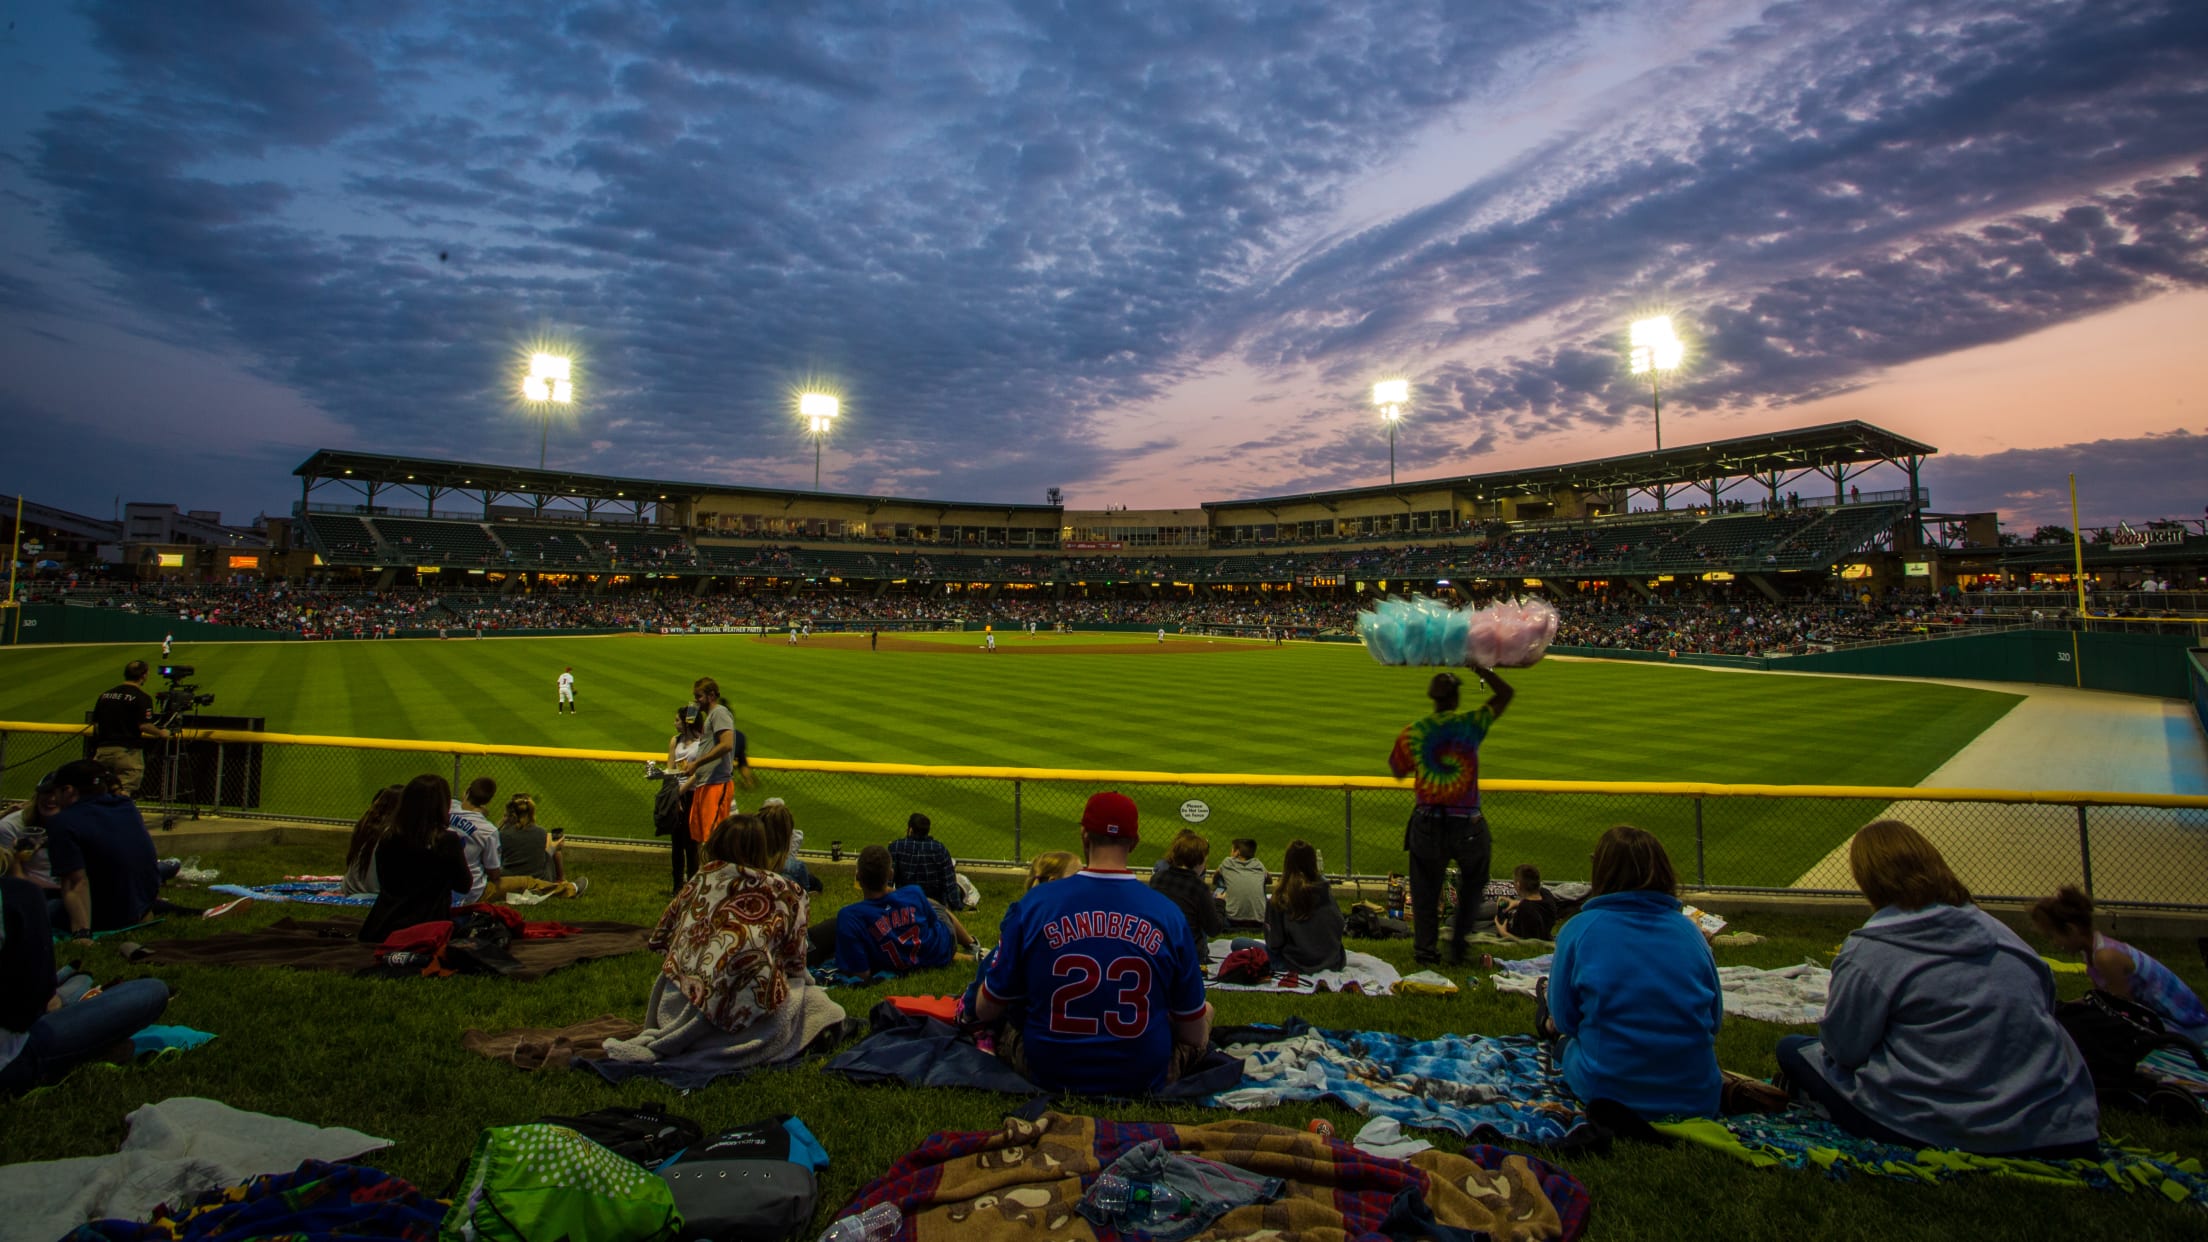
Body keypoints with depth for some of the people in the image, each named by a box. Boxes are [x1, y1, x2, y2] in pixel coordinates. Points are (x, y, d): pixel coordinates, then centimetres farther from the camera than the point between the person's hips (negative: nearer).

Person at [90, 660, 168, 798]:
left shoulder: (105, 695, 12)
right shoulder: (142, 697, -8)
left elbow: (95, 724, 15)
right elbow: (144, 725, -15)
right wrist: (161, 733, 2)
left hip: (102, 749, 6)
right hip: (127, 750, -6)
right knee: (124, 795, -6)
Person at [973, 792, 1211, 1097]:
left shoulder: (1033, 904, -13)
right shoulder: (1169, 914, -12)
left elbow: (985, 1011, -3)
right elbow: (1194, 1036, -3)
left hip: (1047, 1074, 1)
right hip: (1144, 1079, -1)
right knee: (1207, 1010, 25)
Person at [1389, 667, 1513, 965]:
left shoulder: (1413, 731, -3)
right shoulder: (1472, 724, -7)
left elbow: (1398, 771, 10)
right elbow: (1506, 693, 7)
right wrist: (1479, 668, 12)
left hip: (1427, 824, 1)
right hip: (1467, 825, -1)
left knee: (1425, 889, 15)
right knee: (1472, 884, 21)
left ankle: (1424, 948, 21)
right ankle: (1458, 945, 21)